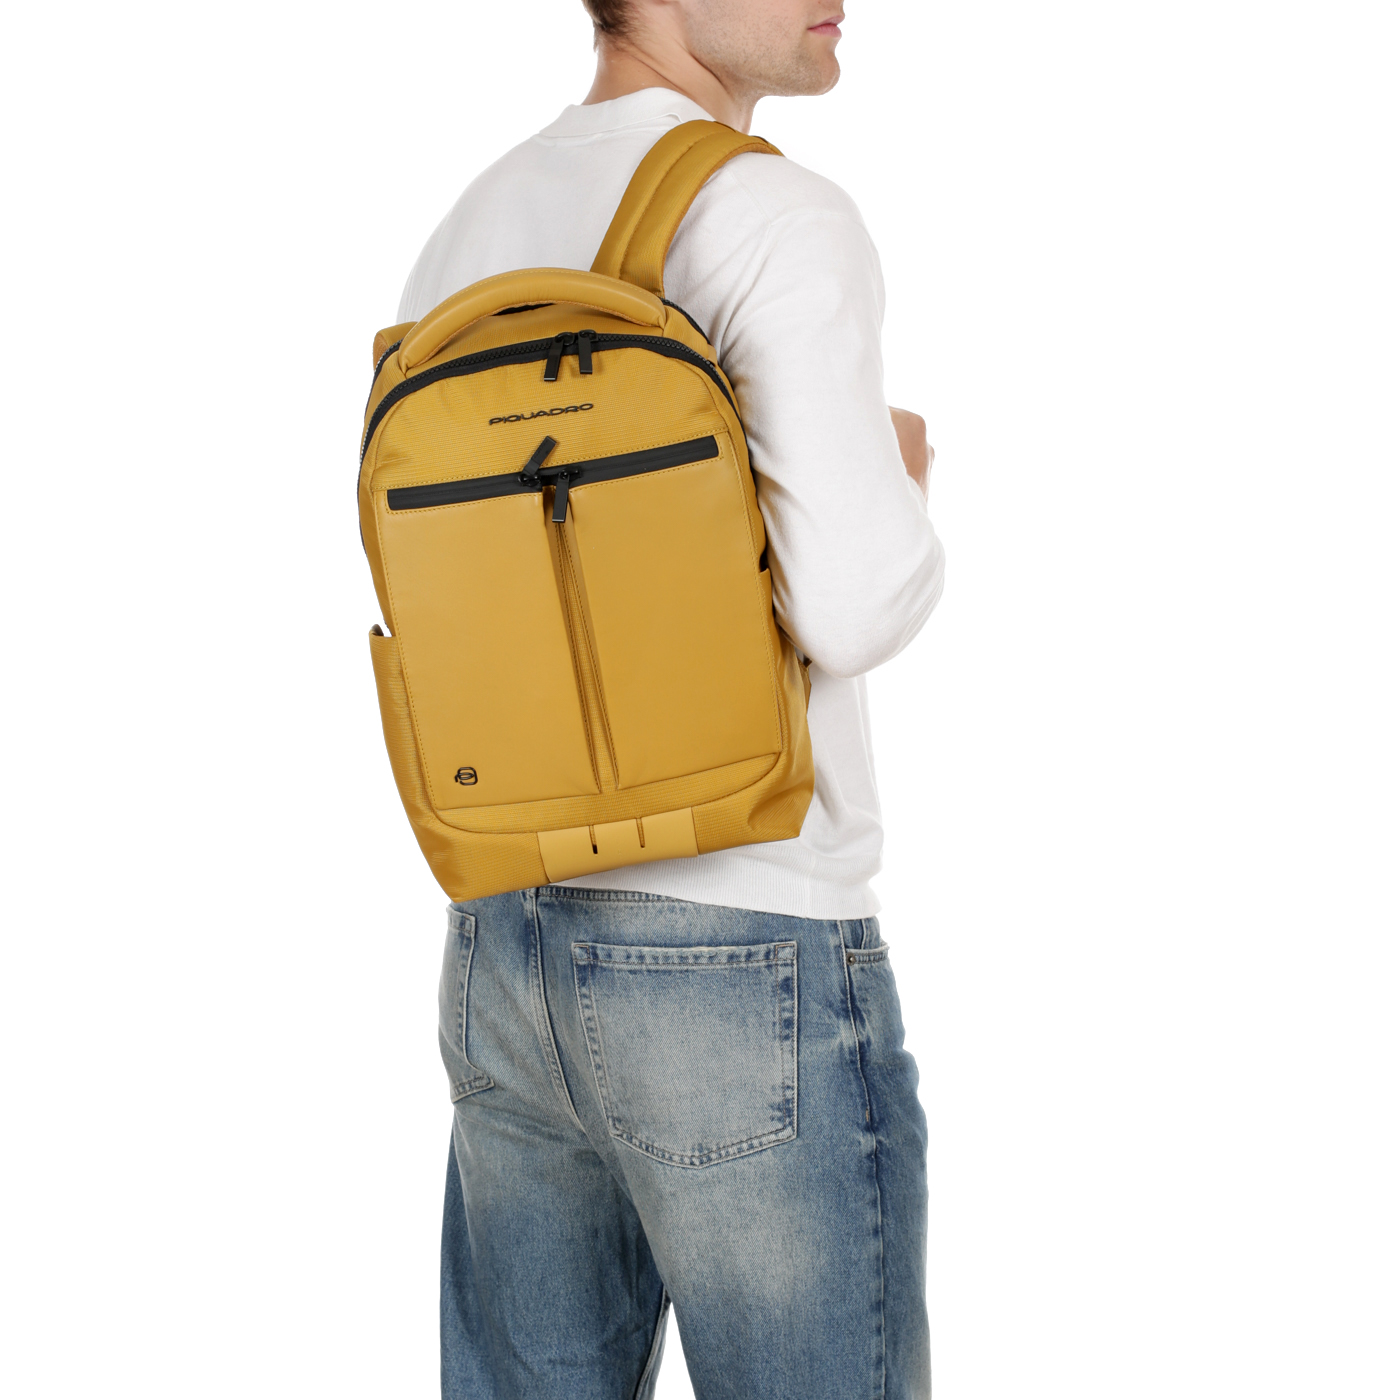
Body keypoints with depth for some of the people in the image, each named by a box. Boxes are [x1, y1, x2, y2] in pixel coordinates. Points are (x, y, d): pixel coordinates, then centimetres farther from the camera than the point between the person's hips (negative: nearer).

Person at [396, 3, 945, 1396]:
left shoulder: (470, 240, 12)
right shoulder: (781, 217, -14)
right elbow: (856, 610, -22)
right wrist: (895, 480, -1)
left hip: (510, 954, 7)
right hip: (748, 970, -7)